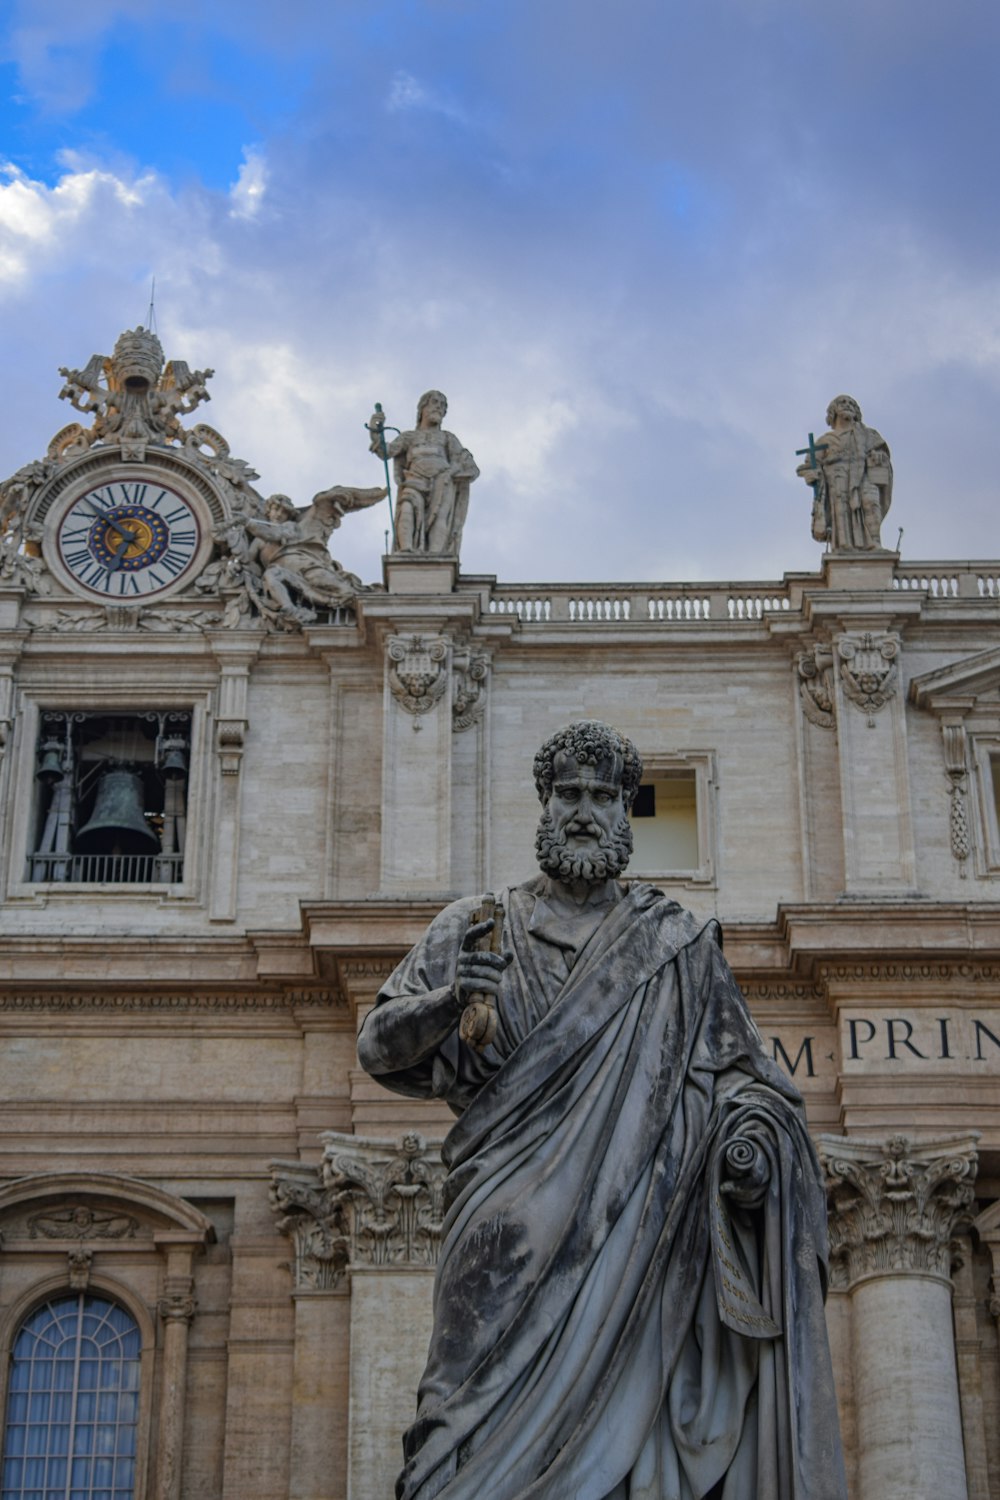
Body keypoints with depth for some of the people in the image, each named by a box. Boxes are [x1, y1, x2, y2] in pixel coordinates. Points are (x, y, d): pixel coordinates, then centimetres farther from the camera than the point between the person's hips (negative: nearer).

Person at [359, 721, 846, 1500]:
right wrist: (449, 999, -12)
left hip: (642, 1219, 1)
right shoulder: (479, 928, 15)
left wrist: (752, 1130, -6)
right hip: (518, 1220, 0)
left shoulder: (679, 944, 17)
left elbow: (738, 1065, 16)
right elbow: (381, 1045, 9)